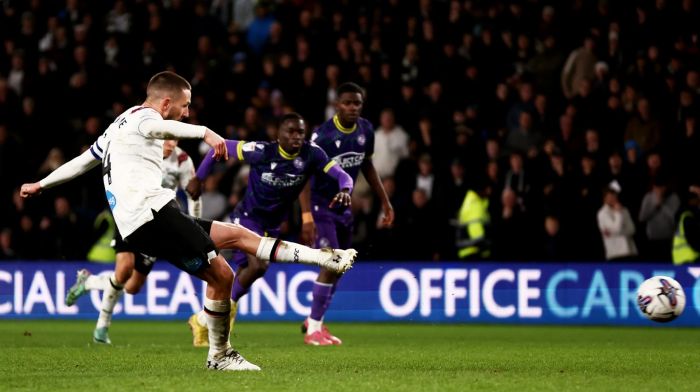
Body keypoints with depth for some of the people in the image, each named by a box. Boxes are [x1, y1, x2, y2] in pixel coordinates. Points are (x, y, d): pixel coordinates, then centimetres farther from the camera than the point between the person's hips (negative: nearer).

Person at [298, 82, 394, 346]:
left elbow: (367, 166, 14)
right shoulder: (322, 135, -21)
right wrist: (306, 215, -31)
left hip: (343, 206, 7)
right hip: (320, 206, -7)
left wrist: (385, 201, 13)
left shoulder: (365, 130, -1)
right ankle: (313, 330, -7)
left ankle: (314, 320, 28)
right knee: (331, 263, -16)